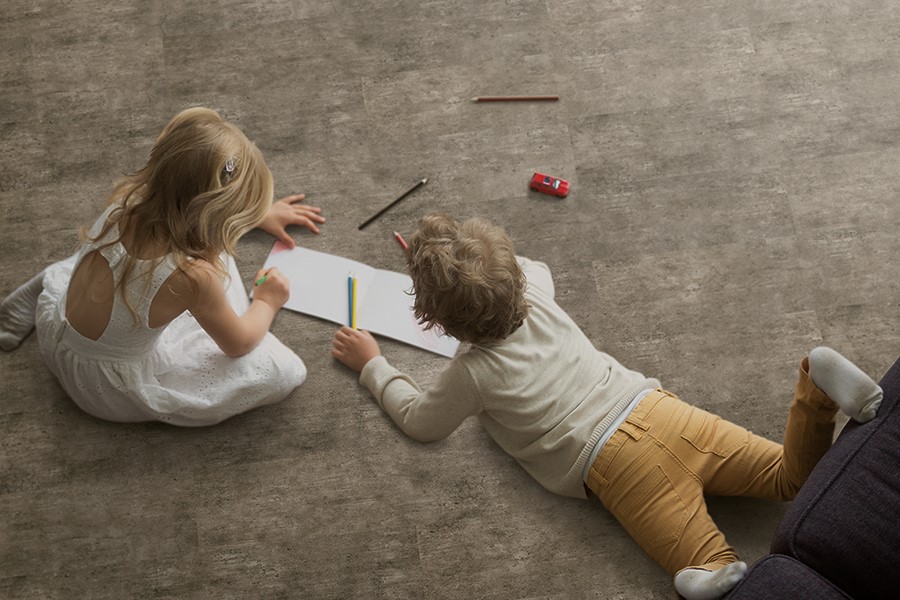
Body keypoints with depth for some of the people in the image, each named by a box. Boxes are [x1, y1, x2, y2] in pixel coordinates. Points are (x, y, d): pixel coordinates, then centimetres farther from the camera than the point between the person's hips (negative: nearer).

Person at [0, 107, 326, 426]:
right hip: (109, 387, -6)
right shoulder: (192, 275, -35)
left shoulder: (127, 198, -19)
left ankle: (49, 287, 21)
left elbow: (189, 205, 7)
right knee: (283, 371, -11)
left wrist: (260, 213, 20)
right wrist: (267, 302, 8)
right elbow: (239, 344, -13)